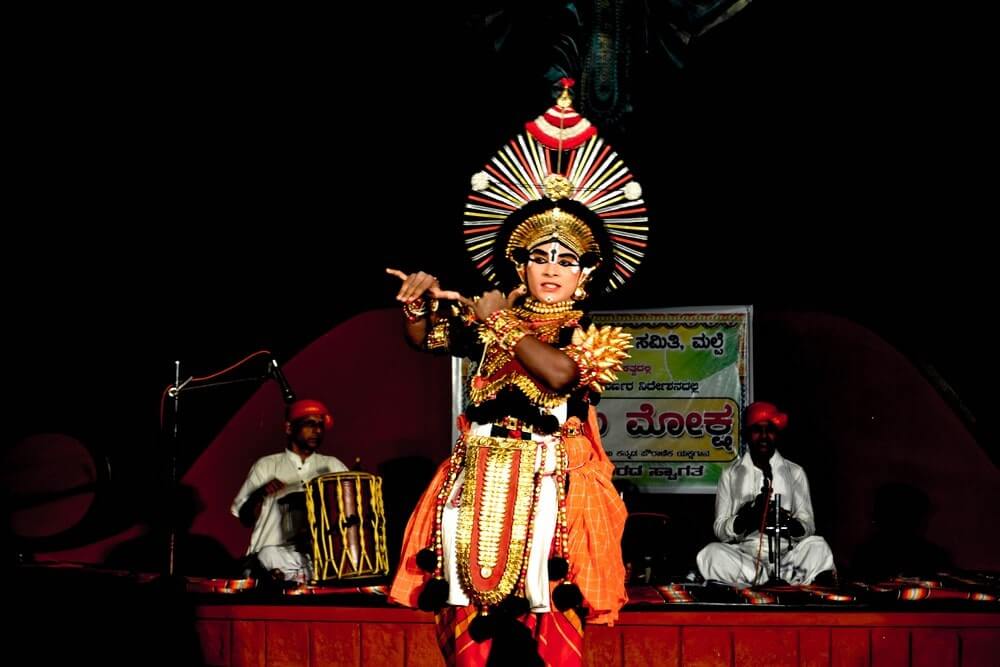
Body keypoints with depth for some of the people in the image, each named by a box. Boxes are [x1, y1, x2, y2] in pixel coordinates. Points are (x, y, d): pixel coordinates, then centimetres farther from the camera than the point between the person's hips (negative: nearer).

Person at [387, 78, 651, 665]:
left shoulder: (589, 333, 2)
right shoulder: (489, 321, 12)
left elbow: (559, 374, -17)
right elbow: (426, 338, 14)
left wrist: (502, 322, -13)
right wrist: (419, 303, -7)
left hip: (547, 481, -3)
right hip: (480, 479, 3)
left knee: (538, 615, -7)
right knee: (478, 618, 1)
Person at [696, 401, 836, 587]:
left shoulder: (795, 473, 12)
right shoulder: (731, 474, 11)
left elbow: (808, 527, 4)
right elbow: (720, 530, 4)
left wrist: (790, 524, -20)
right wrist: (746, 518, -17)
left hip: (786, 554, -1)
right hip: (744, 555, 1)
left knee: (817, 546, -30)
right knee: (711, 553, -32)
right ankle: (793, 580, -31)